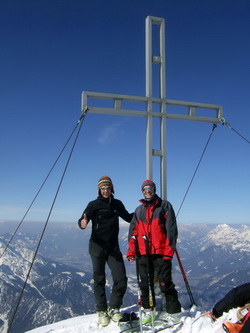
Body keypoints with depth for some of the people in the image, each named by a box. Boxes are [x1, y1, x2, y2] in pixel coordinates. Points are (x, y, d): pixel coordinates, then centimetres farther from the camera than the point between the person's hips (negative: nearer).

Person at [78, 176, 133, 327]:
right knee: (99, 280, 6)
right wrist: (83, 223, -37)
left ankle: (114, 308, 22)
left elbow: (128, 217, 21)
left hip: (113, 248, 3)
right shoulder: (94, 205, -4)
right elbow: (82, 221, -14)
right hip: (98, 247, -3)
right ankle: (102, 311, 24)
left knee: (121, 279, 0)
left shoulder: (117, 204, 7)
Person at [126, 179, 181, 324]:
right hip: (143, 253, 4)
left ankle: (175, 312, 14)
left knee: (166, 283, 0)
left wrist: (169, 249, -12)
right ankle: (148, 310, 26)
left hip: (161, 252, -4)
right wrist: (131, 251, 4)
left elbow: (171, 228, -5)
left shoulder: (164, 205, 2)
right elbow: (133, 232, 13)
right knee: (145, 283, 11)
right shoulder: (139, 210, 15)